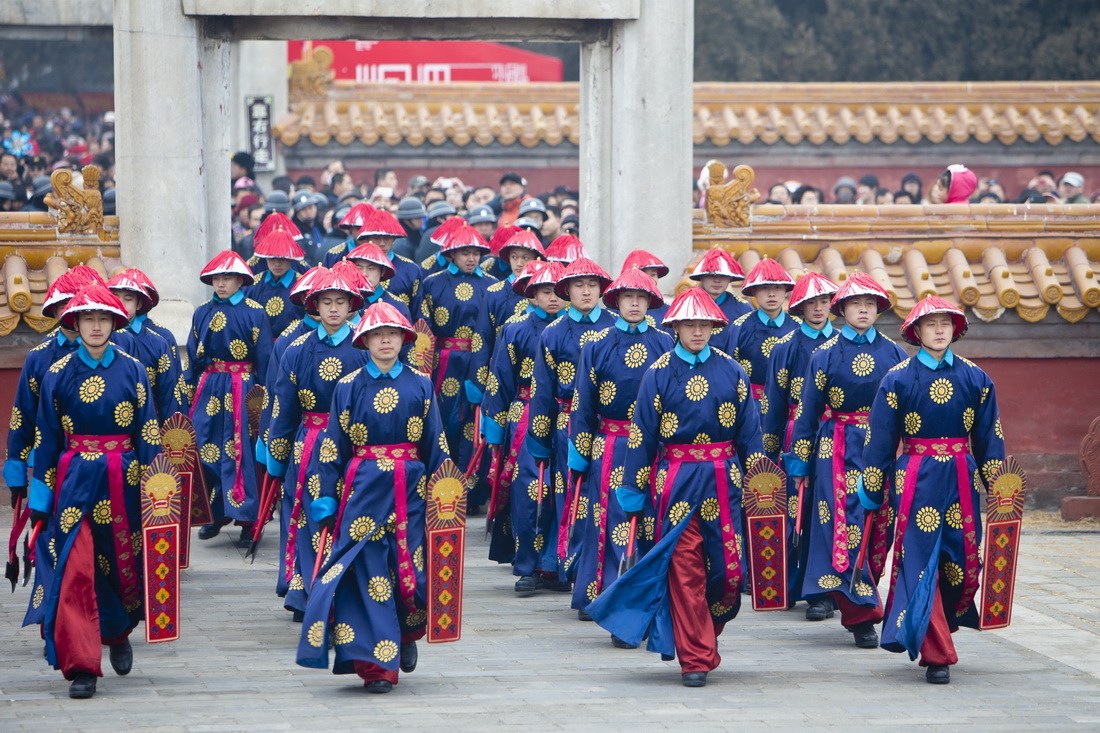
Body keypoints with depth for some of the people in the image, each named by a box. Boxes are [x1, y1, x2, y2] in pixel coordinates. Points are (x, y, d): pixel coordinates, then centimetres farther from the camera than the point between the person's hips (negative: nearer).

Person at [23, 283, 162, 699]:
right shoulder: (58, 375, 2)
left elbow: (148, 433, 3)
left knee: (123, 566, 12)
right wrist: (40, 498, 2)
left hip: (122, 482, 1)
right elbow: (46, 440, 4)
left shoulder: (132, 371, 2)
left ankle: (119, 634, 41)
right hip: (74, 482, -1)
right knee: (74, 573, -10)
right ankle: (82, 667, -7)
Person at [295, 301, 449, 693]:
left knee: (411, 569, 0)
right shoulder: (348, 387, 5)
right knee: (368, 573, -6)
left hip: (410, 489, 1)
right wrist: (326, 496, 0)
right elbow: (333, 446, 5)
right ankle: (377, 664, -3)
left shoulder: (420, 385, 7)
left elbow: (435, 444, 9)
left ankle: (407, 634, 31)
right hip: (363, 489, -1)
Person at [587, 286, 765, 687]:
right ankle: (695, 658, 2)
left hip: (723, 481, 2)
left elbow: (750, 428, 10)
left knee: (728, 567, 3)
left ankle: (704, 636, 28)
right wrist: (634, 489, 0)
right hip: (676, 483, -2)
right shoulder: (659, 373, 0)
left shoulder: (731, 370, 6)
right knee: (684, 569, -4)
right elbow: (642, 433, 2)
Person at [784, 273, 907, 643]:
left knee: (879, 527, 6)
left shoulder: (894, 353, 5)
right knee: (846, 525, -9)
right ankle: (862, 613, -8)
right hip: (837, 449, -3)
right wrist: (799, 459, 1)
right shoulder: (826, 354, 0)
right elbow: (808, 408, 3)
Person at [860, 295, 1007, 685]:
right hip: (915, 480, -3)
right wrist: (872, 489, 1)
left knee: (962, 562, 6)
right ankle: (936, 654, -2)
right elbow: (880, 437, 0)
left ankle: (930, 634, 29)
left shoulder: (975, 378, 5)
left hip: (961, 479, 3)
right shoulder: (898, 379, -2)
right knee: (921, 563, -7)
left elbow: (990, 436, 10)